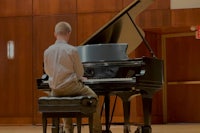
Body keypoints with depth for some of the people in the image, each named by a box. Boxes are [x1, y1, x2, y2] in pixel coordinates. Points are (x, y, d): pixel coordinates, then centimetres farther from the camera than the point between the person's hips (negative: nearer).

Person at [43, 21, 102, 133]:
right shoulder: (72, 50, -13)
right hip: (70, 86, -5)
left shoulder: (47, 51, -2)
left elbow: (48, 71, 10)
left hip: (55, 91, 5)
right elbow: (80, 72, -7)